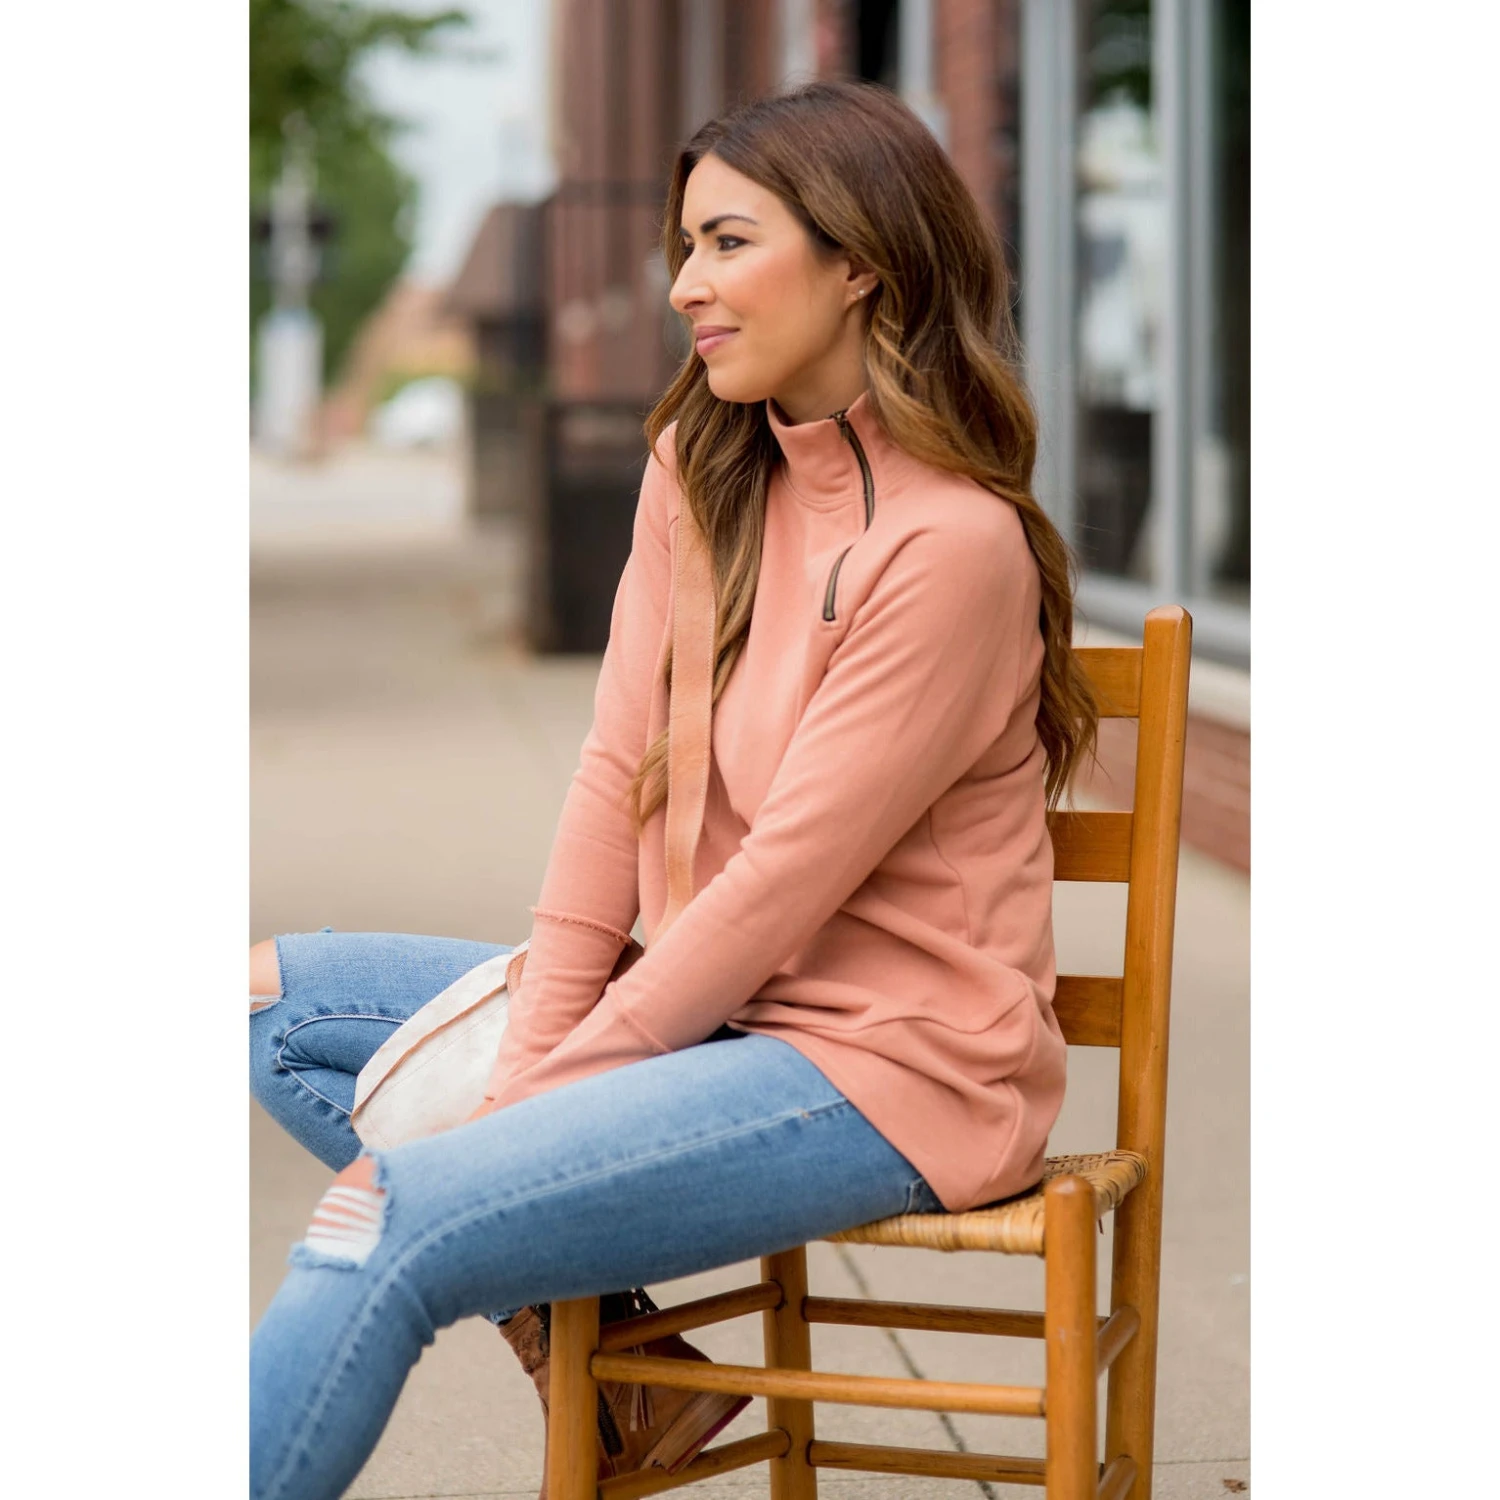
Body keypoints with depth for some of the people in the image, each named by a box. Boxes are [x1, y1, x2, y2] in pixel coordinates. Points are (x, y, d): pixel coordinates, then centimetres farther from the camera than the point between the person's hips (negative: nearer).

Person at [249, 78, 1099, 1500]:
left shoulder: (952, 545, -19)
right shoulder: (696, 469, 7)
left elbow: (785, 879, -19)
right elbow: (619, 771, 3)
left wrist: (549, 1089, -16)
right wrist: (532, 1054, -6)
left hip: (888, 1063, -9)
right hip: (718, 1004, 9)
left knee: (388, 1224, -24)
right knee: (274, 1001, 6)